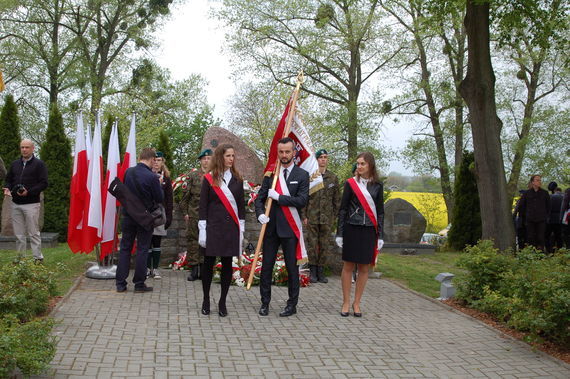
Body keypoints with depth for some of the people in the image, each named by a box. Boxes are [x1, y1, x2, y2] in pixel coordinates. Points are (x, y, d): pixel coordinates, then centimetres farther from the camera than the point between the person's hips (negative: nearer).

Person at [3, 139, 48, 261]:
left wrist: (29, 192, -18)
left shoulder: (39, 164, 0)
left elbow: (44, 183, -6)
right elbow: (8, 179, 22)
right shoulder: (14, 164, 15)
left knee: (33, 233, -3)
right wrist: (7, 188, -1)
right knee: (19, 234, 8)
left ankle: (38, 258, 2)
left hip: (31, 204, -5)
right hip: (16, 204, 5)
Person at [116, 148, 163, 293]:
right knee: (142, 249, 6)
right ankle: (139, 283, 10)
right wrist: (159, 185, 6)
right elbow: (160, 199, -9)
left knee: (125, 248, 11)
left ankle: (120, 283, 13)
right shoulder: (152, 177, -18)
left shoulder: (128, 172, -3)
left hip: (128, 215, 4)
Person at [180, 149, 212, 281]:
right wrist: (185, 212, 2)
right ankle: (193, 269, 8)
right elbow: (186, 195, 7)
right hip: (193, 214, 1)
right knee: (192, 240, 1)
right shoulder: (193, 175, 7)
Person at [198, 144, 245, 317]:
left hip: (231, 228, 2)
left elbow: (241, 205, 11)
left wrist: (241, 228, 6)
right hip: (213, 226, -2)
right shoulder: (209, 179, 0)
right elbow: (203, 205, 0)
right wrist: (202, 230, -6)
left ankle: (222, 302, 14)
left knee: (227, 264, 4)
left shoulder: (237, 179, 9)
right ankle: (206, 299, 18)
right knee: (208, 262, 3)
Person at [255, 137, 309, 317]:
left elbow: (302, 200, -12)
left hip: (290, 228, -3)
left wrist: (278, 197, -14)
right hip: (271, 226, 3)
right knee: (266, 266, 7)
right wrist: (260, 214, -9)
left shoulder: (302, 175, -1)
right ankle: (265, 302, 18)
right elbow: (260, 198, 10)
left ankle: (292, 304, 16)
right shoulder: (270, 174, 8)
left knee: (292, 267, 5)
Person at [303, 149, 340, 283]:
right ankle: (313, 271, 14)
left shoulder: (333, 178, 8)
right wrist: (304, 216, -4)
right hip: (312, 217, -2)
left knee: (325, 246, 5)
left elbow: (337, 199, 11)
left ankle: (321, 271, 15)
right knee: (312, 244, 3)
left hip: (327, 218, 2)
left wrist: (334, 216, 6)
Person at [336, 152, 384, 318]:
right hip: (351, 230, -1)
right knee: (348, 266, 3)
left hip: (369, 231, 1)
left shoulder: (377, 186, 5)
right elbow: (343, 209, 2)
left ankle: (357, 303, 17)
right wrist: (339, 233, -2)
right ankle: (346, 303, 13)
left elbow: (380, 212, 8)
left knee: (364, 268, 5)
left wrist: (380, 235, 2)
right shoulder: (350, 183, 1)